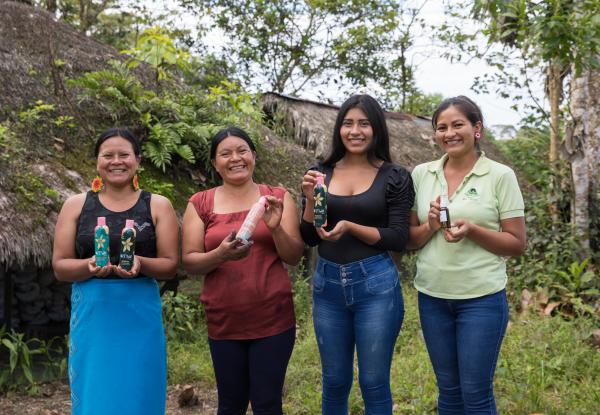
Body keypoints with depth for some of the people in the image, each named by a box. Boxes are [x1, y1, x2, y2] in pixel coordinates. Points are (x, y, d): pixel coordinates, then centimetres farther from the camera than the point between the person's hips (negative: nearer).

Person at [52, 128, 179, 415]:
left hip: (141, 317, 0)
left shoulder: (158, 206, 3)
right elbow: (59, 267, 3)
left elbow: (170, 266, 1)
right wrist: (90, 265, -17)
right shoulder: (76, 206, 5)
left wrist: (140, 263, -20)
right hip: (92, 315, 1)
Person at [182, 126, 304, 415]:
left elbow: (294, 257, 0)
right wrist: (220, 254, -20)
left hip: (273, 319, -1)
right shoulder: (200, 204, 2)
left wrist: (275, 228, -19)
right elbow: (189, 262, -1)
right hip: (224, 322, 1)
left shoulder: (278, 198, 2)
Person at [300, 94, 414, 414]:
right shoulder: (321, 173, 4)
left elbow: (398, 239, -8)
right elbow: (308, 239, 5)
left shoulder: (395, 177, -3)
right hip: (327, 285, 3)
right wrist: (310, 199, -12)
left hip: (376, 285, -3)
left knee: (374, 382, 6)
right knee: (334, 381, 15)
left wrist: (350, 226, -20)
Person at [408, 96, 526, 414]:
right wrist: (430, 226, -13)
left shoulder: (500, 176, -6)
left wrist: (472, 230, -21)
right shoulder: (421, 174, 4)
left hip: (481, 298, -3)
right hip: (432, 296, 3)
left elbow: (517, 244, -5)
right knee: (448, 389, 15)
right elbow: (410, 239, 8)